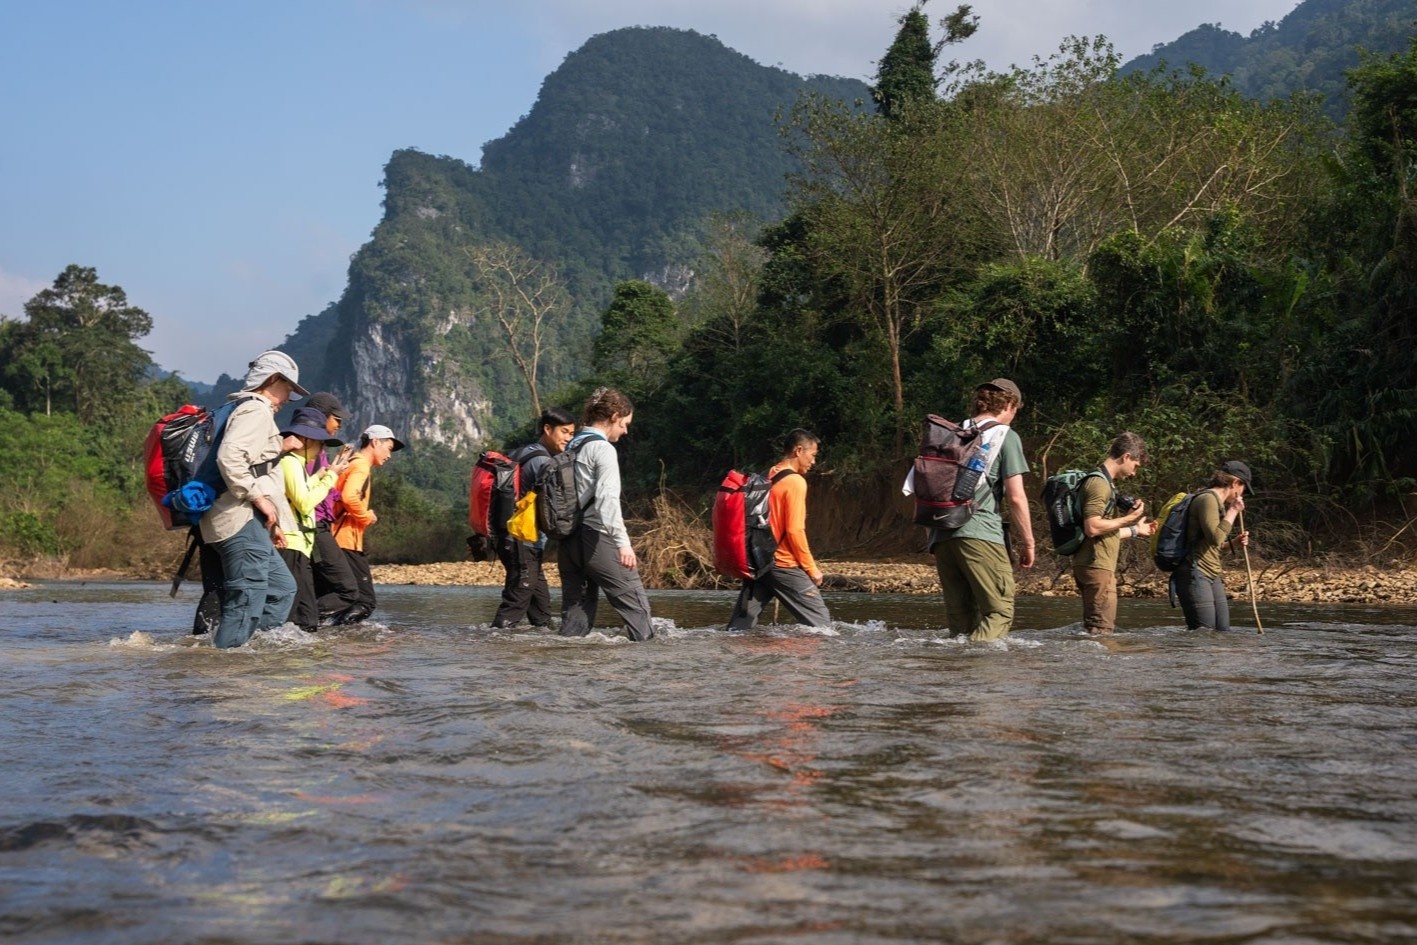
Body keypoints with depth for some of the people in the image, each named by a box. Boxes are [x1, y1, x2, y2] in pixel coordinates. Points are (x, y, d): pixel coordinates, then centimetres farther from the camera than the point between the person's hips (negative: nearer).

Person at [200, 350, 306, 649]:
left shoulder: (243, 410, 25)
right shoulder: (257, 411, -7)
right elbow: (229, 457, -25)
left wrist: (267, 524, 23)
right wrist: (258, 497, -17)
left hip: (247, 523, 11)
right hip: (241, 520, -11)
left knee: (283, 589, 13)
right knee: (246, 602, -11)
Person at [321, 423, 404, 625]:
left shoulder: (352, 464, 23)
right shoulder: (361, 466, -8)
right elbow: (349, 497, -26)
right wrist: (367, 516, -10)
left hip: (339, 539, 10)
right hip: (347, 541, -10)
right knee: (365, 601, -13)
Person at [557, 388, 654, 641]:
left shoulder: (570, 447, 16)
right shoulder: (603, 449, -8)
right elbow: (608, 498, -20)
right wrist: (623, 542, -26)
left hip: (567, 538, 8)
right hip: (595, 537, -8)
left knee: (576, 606, 10)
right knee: (634, 601, -4)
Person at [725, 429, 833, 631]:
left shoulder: (767, 479, 13)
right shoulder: (795, 482, -12)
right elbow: (795, 530, -17)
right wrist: (811, 568, -9)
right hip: (784, 565, -8)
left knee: (739, 626, 7)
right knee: (821, 622, -2)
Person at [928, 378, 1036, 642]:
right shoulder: (1005, 436, 2)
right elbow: (1016, 497, -4)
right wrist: (1027, 542, 4)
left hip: (941, 534, 6)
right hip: (980, 533, -6)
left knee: (959, 615, 11)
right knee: (1000, 611, -5)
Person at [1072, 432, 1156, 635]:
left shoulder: (1104, 482, 20)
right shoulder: (1099, 483, -13)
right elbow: (1092, 528, -23)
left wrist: (1135, 530, 31)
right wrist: (1127, 519, -14)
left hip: (1097, 565, 11)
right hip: (1096, 565, -11)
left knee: (1094, 628, 13)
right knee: (1101, 630, -11)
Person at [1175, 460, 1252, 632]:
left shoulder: (1217, 502, 21)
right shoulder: (1208, 499, -10)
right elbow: (1215, 537, -23)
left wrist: (1233, 543, 11)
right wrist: (1233, 511, -13)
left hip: (1212, 576, 10)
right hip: (1195, 574, -10)